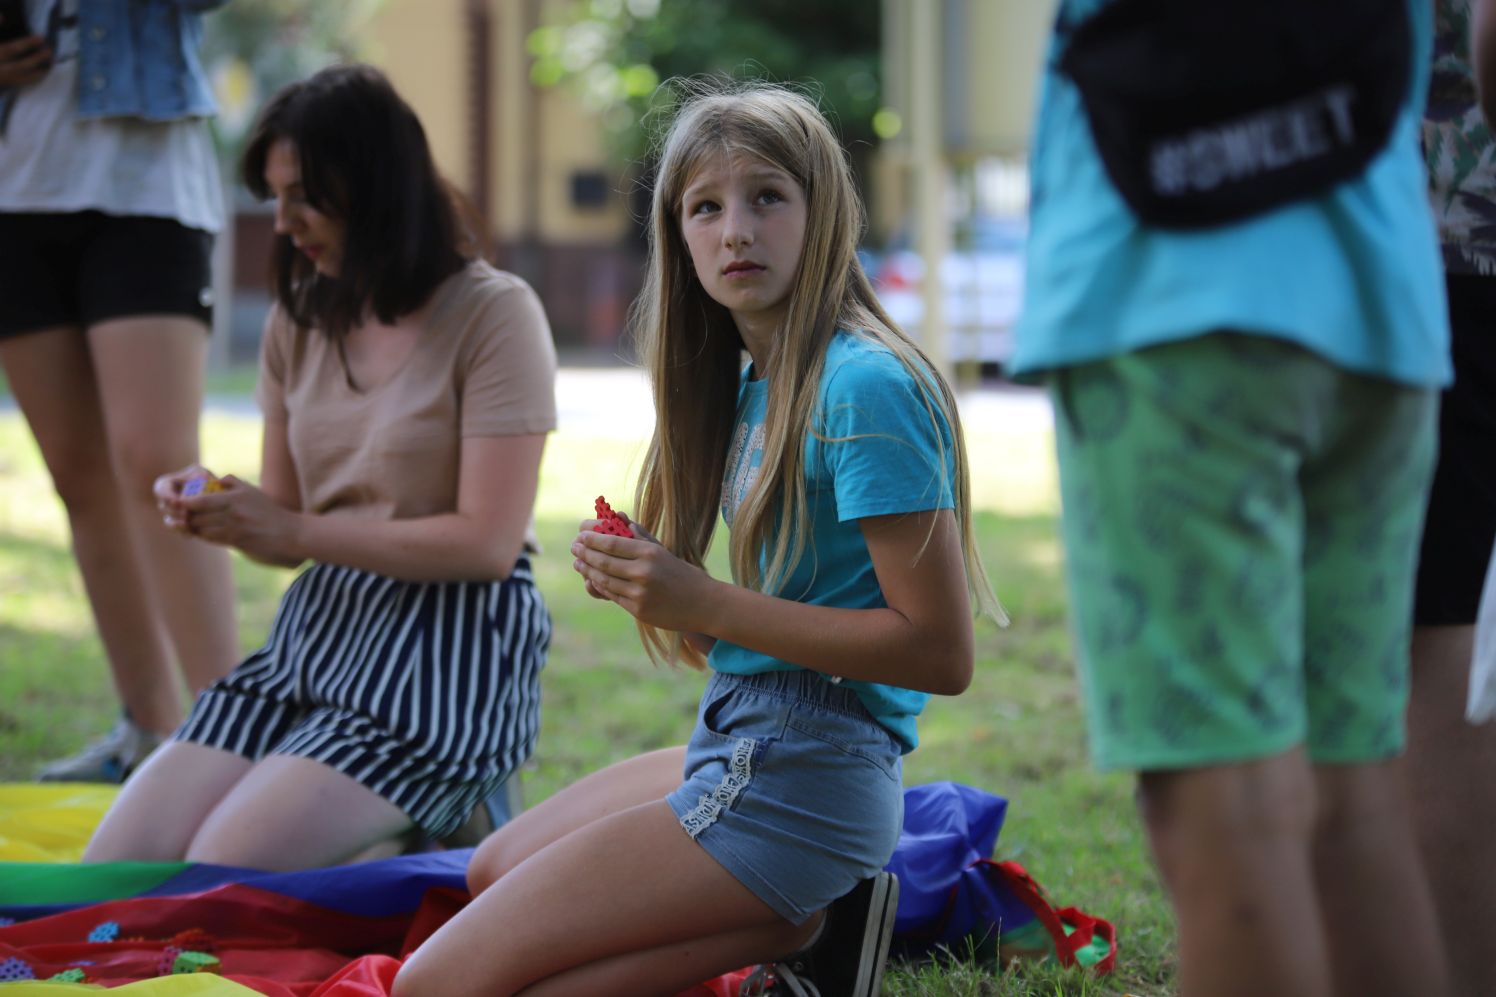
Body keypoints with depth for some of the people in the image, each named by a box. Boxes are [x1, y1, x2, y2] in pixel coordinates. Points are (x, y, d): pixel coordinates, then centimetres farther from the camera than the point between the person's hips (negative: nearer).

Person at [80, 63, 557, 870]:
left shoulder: (494, 314, -8)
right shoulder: (300, 320, 13)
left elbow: (487, 542, -14)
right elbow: (285, 521, 16)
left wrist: (293, 533, -14)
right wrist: (220, 512, -8)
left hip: (450, 649, -7)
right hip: (316, 630, 7)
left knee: (219, 878, -22)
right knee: (112, 870, -10)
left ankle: (415, 847, 2)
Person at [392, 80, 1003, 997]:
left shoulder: (866, 387, -17)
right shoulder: (750, 383, 12)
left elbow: (942, 654, -21)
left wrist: (705, 604, -19)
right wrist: (641, 577, -5)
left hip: (804, 777, -10)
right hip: (733, 747, 10)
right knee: (494, 872, 29)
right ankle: (805, 916, 11)